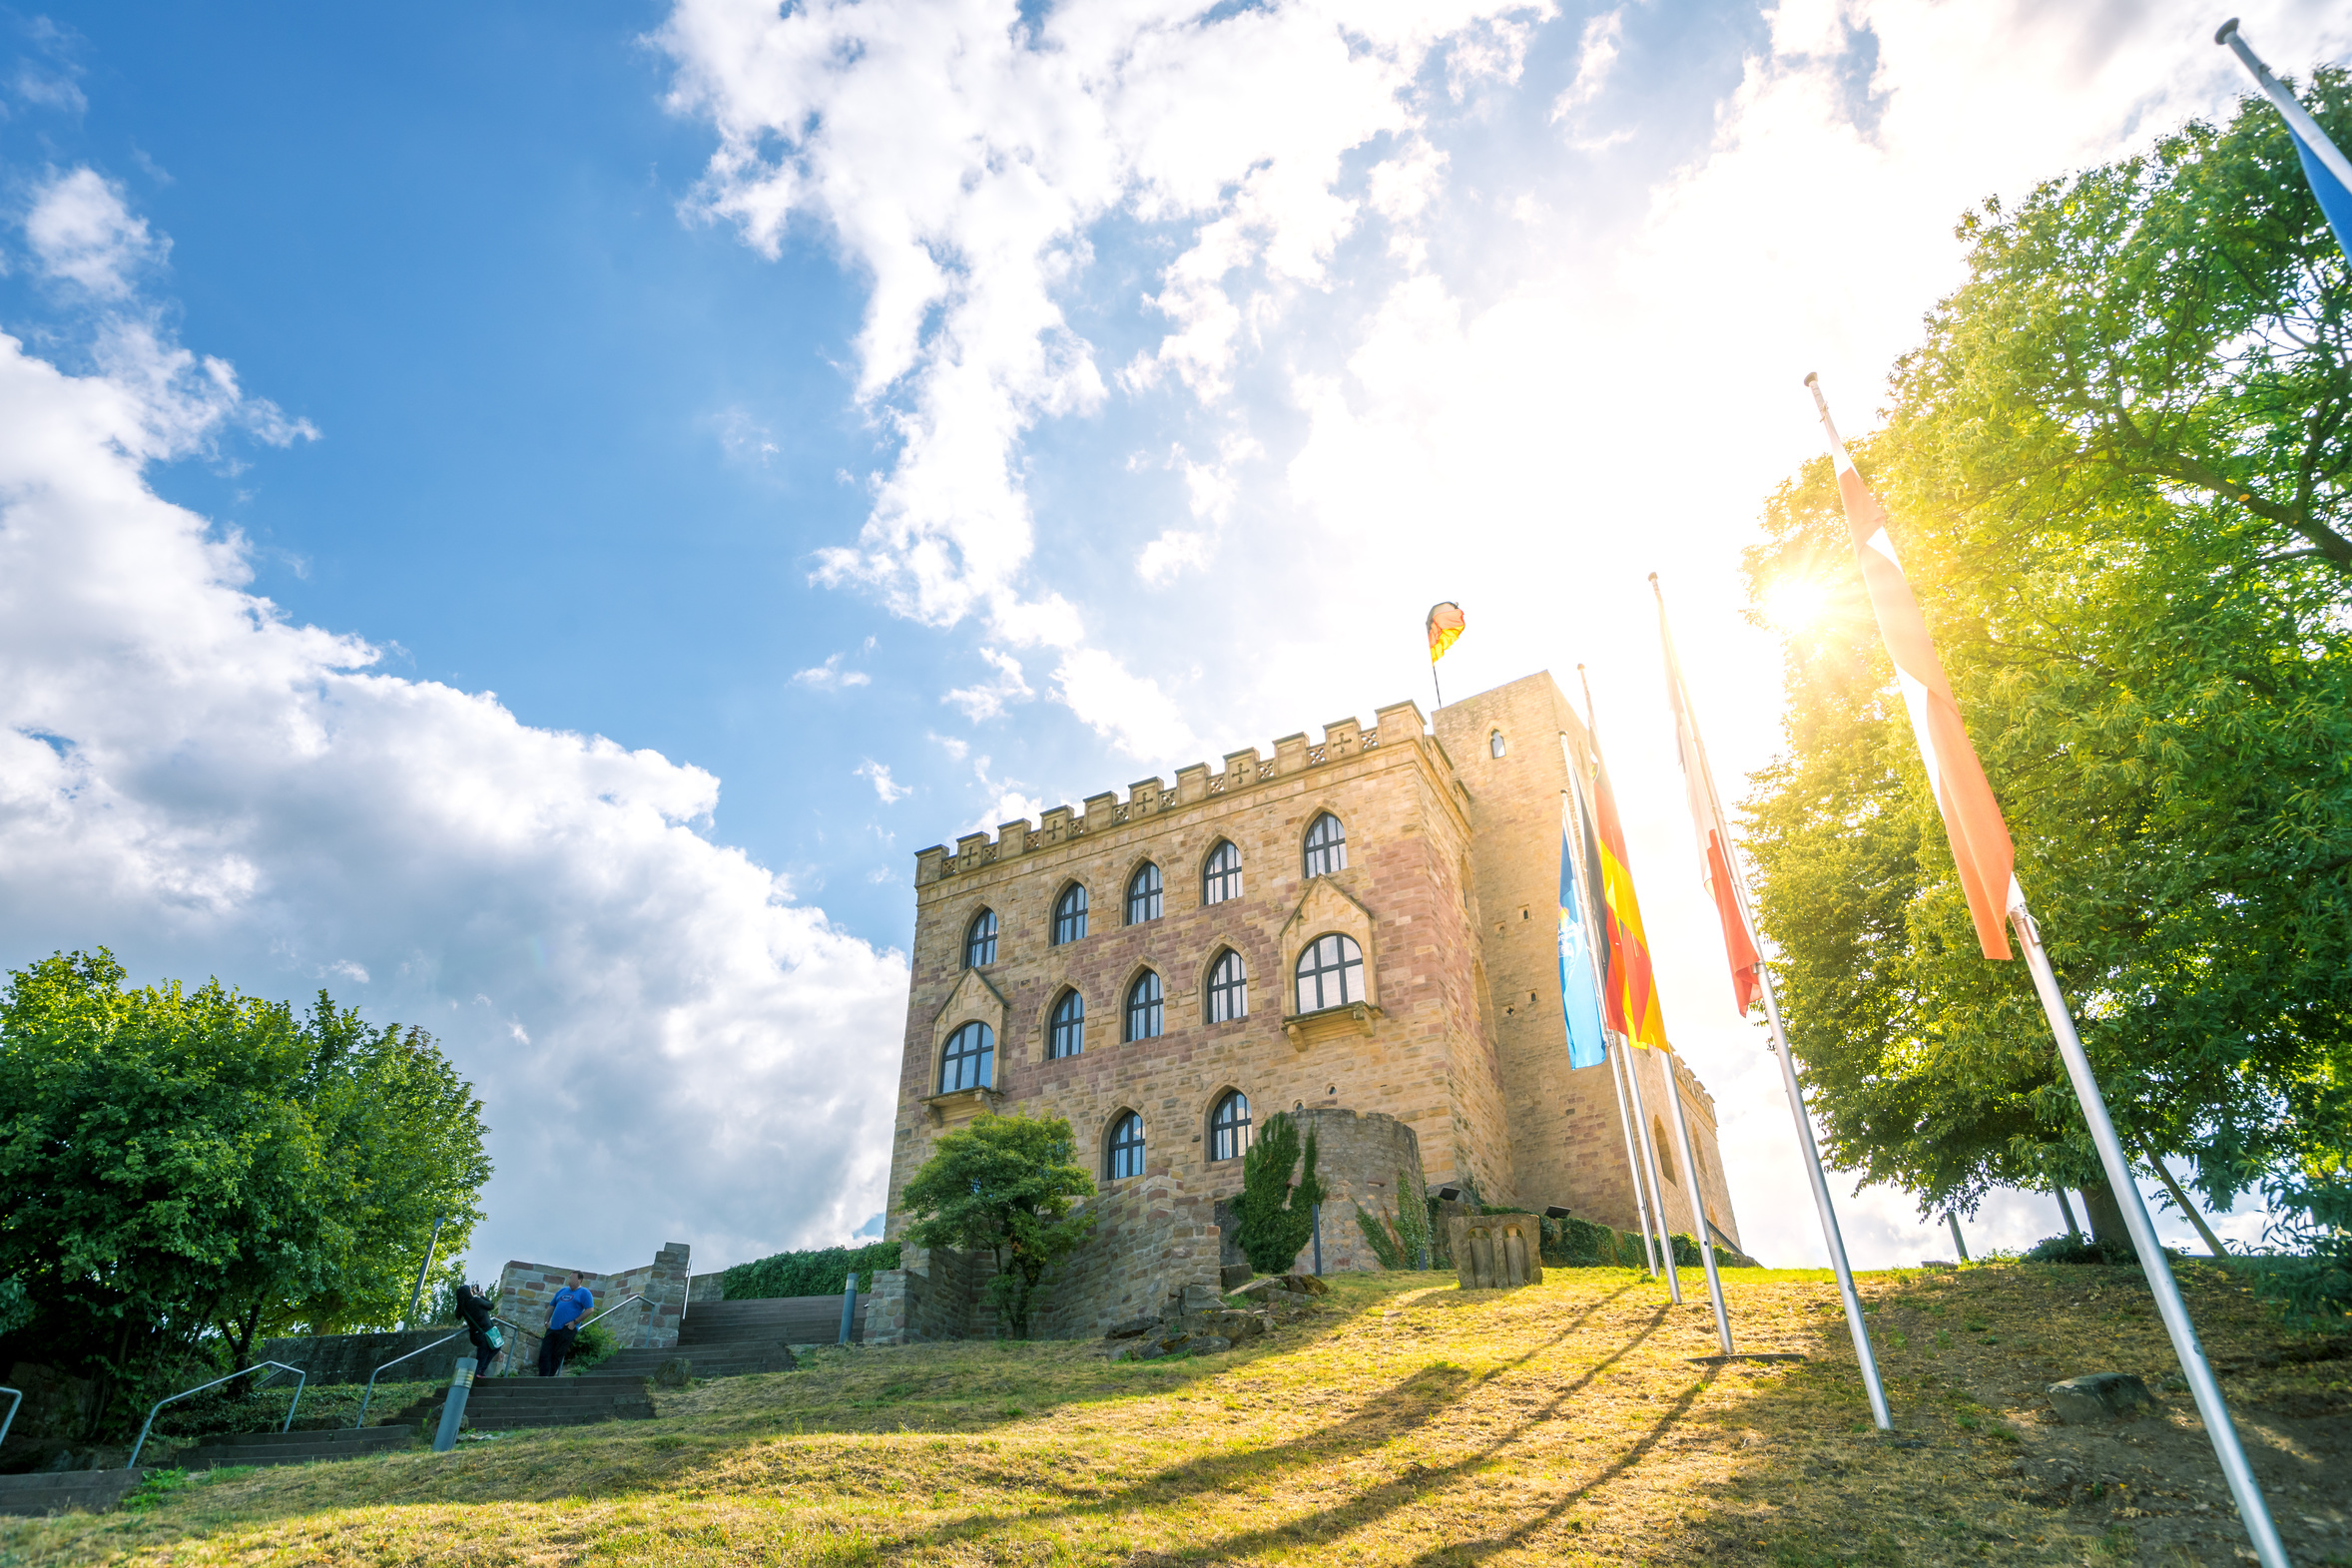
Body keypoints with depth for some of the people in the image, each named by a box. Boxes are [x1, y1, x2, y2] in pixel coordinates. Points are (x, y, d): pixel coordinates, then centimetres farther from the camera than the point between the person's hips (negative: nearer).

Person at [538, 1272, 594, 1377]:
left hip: (567, 1329, -6)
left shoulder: (584, 1292, 0)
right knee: (544, 1355, -2)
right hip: (553, 1328, 6)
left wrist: (575, 1322, -12)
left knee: (556, 1357, -4)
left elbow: (590, 1309, -8)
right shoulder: (562, 1291, 20)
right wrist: (547, 1321, 11)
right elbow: (551, 1306, 26)